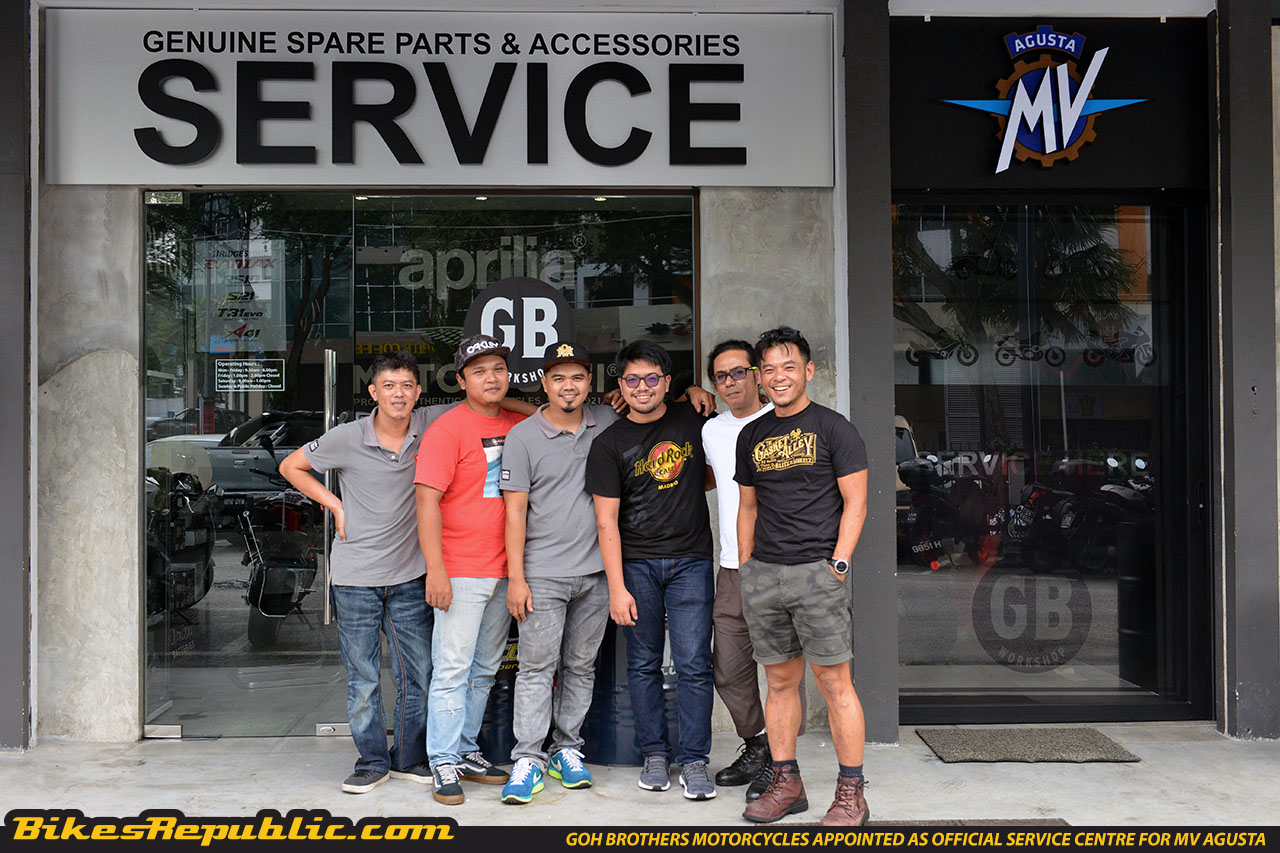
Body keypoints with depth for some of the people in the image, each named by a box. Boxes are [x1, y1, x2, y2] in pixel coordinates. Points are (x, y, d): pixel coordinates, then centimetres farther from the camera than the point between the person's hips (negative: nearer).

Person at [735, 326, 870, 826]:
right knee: (779, 682, 10)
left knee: (834, 682, -3)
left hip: (816, 573, -5)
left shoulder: (833, 429, -1)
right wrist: (746, 569, 12)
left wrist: (837, 565, -12)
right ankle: (786, 784, 20)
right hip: (762, 574, 5)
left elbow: (855, 504, -4)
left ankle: (851, 794, 6)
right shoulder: (752, 436, 14)